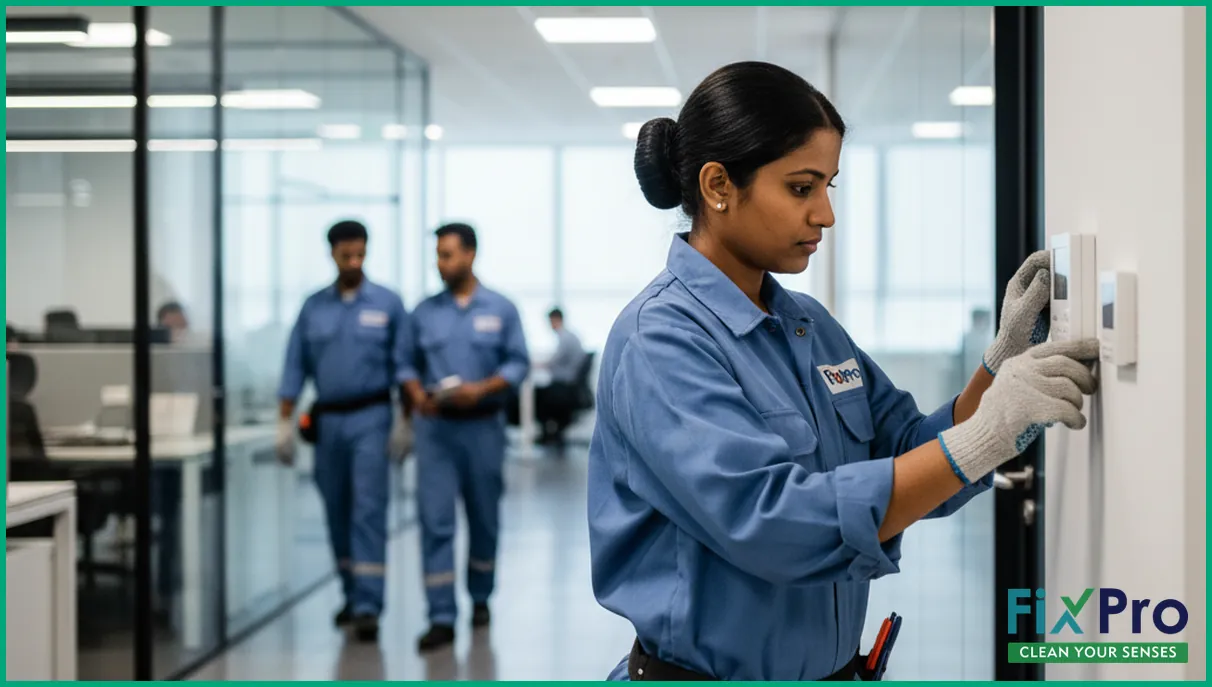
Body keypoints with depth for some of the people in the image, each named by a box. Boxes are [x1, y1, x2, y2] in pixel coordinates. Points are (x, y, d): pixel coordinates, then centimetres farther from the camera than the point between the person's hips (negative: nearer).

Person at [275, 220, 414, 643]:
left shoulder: (388, 304, 0)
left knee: (368, 509, -10)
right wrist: (285, 424, 3)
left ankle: (368, 606, -11)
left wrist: (404, 422, -6)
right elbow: (295, 367, 8)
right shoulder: (313, 307, 7)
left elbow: (402, 365, -1)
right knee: (336, 510, 11)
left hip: (370, 418, -3)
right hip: (327, 419, 4)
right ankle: (353, 595, 25)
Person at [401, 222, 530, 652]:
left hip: (483, 425, 0)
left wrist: (482, 388, -15)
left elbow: (519, 363, -1)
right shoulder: (424, 313, 6)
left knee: (484, 518, 12)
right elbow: (410, 364, 8)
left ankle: (480, 598, 32)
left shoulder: (500, 310, 1)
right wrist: (416, 393, -12)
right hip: (436, 427, 0)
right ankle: (441, 618, -8)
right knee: (434, 519, -8)